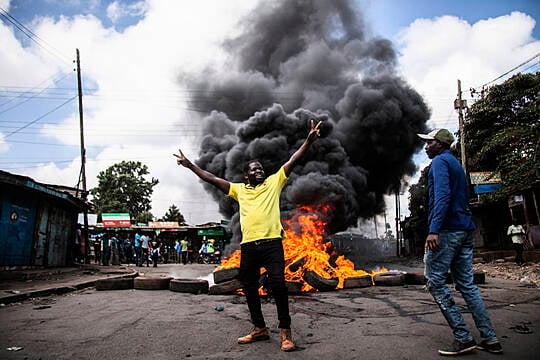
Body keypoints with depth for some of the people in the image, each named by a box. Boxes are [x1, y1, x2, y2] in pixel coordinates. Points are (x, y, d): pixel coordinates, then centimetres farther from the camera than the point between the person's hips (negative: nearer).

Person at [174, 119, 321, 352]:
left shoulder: (274, 182, 13)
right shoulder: (239, 189, 18)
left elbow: (292, 161, 6)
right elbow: (212, 179, 18)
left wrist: (308, 140, -2)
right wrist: (190, 165, 16)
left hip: (272, 241, -4)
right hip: (248, 244, 4)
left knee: (277, 283, -12)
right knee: (249, 288, 11)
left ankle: (285, 332, 2)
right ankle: (259, 329, 27)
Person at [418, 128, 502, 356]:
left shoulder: (440, 161, -5)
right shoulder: (456, 164, 24)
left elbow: (442, 195, -20)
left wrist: (434, 230, -27)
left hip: (448, 230, -10)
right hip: (466, 230, 10)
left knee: (435, 281, -6)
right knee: (466, 284, 11)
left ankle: (463, 338, -5)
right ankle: (490, 339, 13)